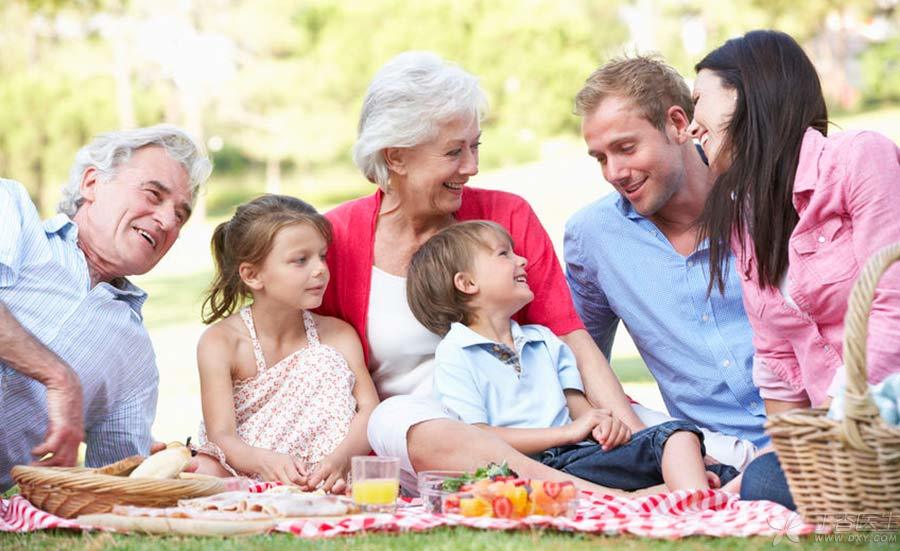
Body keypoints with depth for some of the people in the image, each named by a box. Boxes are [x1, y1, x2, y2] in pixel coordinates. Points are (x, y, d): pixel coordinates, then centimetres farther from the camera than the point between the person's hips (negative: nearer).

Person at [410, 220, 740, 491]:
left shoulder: (545, 341, 28)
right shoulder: (454, 355, 3)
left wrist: (601, 422, -5)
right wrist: (568, 432, -12)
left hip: (578, 452, 6)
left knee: (677, 433, -15)